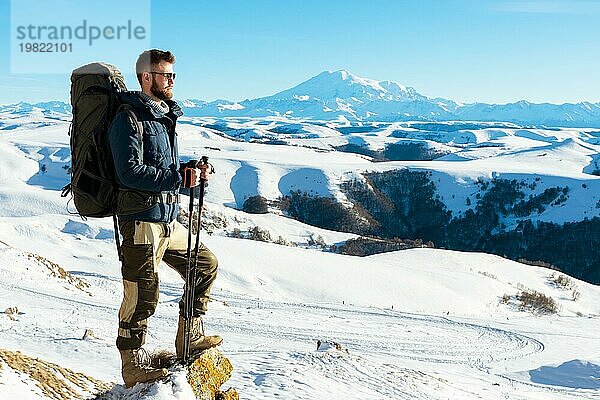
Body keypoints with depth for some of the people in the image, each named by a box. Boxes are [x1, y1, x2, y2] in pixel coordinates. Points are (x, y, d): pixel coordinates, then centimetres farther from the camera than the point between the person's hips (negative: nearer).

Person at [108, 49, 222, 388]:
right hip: (141, 221, -9)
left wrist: (192, 169, 5)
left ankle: (190, 337, 27)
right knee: (142, 295, -3)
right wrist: (180, 177, -21)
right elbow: (131, 172, -21)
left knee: (206, 264, 17)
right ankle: (134, 366, 13)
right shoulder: (129, 119, -11)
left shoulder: (165, 118, 18)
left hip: (169, 220, 9)